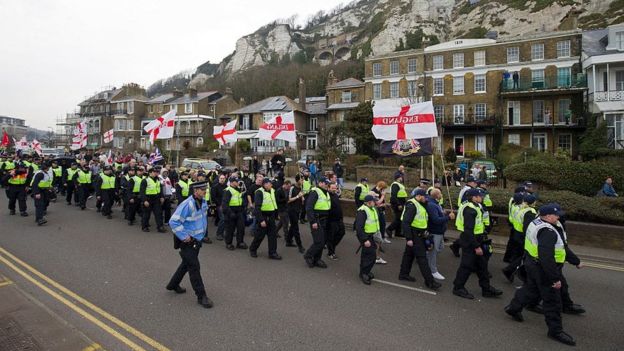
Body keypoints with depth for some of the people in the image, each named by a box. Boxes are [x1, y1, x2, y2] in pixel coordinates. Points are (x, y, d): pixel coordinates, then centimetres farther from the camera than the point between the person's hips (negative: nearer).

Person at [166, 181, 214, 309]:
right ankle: (201, 296, 6)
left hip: (197, 239, 9)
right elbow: (173, 221, -26)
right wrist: (184, 236, -23)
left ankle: (173, 284, 45)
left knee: (186, 264, 23)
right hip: (188, 241, -9)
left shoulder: (203, 202, 1)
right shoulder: (187, 205, -25)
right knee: (194, 267, -4)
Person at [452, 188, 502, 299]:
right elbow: (469, 230, -27)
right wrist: (476, 246, -24)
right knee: (467, 265, 0)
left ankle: (486, 288, 27)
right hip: (470, 242, -10)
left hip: (475, 240, 10)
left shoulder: (473, 207, 11)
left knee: (481, 264, 16)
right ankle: (458, 288, 12)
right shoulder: (470, 210, -23)